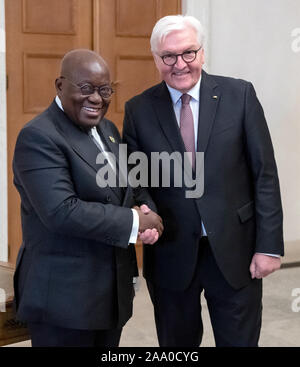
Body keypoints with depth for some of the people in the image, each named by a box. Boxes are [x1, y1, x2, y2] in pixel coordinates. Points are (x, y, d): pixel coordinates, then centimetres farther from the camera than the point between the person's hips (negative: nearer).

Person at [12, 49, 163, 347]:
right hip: (64, 296, -8)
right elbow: (62, 211, -25)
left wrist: (144, 215, -3)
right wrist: (133, 221, -17)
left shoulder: (108, 130, 11)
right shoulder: (38, 137, -15)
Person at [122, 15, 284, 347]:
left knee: (240, 340, 11)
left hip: (234, 249, -1)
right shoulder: (139, 109, 0)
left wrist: (269, 245, -7)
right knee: (176, 344, 15)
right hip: (170, 255, 1)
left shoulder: (239, 94, -4)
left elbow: (264, 173, -3)